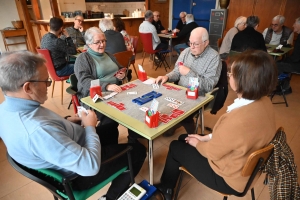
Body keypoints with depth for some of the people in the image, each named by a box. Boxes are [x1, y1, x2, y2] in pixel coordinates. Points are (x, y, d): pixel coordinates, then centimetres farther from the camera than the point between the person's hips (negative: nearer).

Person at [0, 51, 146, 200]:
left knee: (109, 129, 26)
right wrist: (90, 126, -21)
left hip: (65, 152, 8)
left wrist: (66, 122, -4)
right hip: (79, 174, -8)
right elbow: (91, 166, -36)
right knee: (138, 150, 6)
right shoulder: (38, 130, -41)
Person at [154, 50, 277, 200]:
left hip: (228, 178, -8)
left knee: (175, 148, 9)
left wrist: (196, 143, -2)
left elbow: (212, 152, -22)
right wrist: (206, 137, 4)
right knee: (183, 138, 18)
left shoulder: (239, 119, -40)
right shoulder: (263, 102, -11)